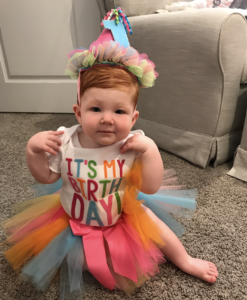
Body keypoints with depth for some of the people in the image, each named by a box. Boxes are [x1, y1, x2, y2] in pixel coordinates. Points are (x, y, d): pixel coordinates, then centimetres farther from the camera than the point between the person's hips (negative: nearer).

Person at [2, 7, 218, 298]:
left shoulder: (134, 145, -24)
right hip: (72, 217, 1)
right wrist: (33, 150, -26)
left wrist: (150, 150, -35)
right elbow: (46, 177, -8)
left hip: (123, 215, 0)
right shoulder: (65, 142, -23)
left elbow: (151, 188, -23)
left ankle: (185, 261, 32)